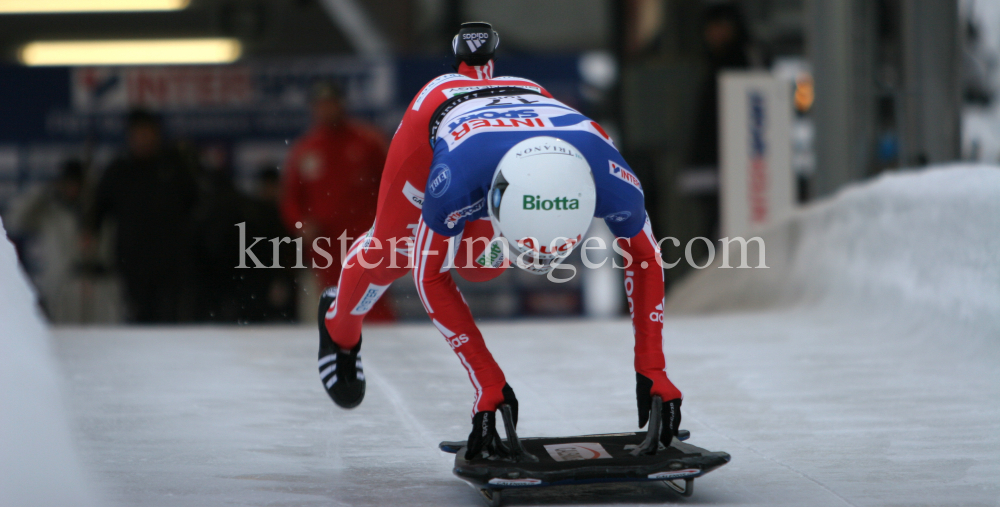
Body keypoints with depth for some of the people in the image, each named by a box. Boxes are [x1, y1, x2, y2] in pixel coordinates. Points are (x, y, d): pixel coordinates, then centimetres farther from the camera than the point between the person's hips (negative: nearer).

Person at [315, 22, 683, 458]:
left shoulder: (609, 175, -45)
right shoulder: (457, 176, -51)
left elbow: (644, 258, -23)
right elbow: (430, 276, -33)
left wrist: (652, 369, -29)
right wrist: (488, 385, -39)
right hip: (440, 109, -3)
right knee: (393, 247, 12)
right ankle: (339, 327, 48)